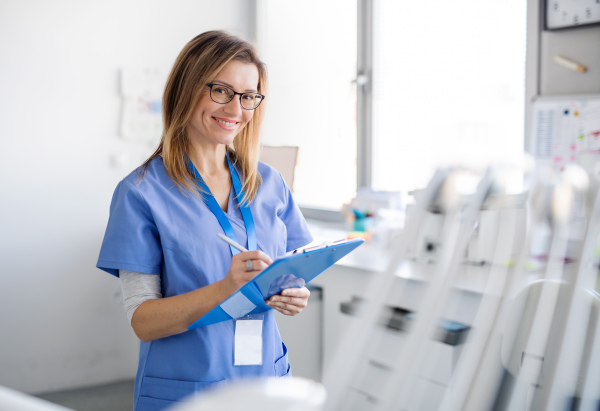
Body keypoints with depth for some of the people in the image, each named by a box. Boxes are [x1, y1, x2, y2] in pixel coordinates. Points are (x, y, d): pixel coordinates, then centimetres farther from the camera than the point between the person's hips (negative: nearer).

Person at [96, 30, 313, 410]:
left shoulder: (270, 184, 3)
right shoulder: (142, 192, -10)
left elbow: (296, 276, 8)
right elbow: (143, 321, -13)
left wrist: (296, 296, -15)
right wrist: (227, 287, -27)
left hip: (267, 379, 4)